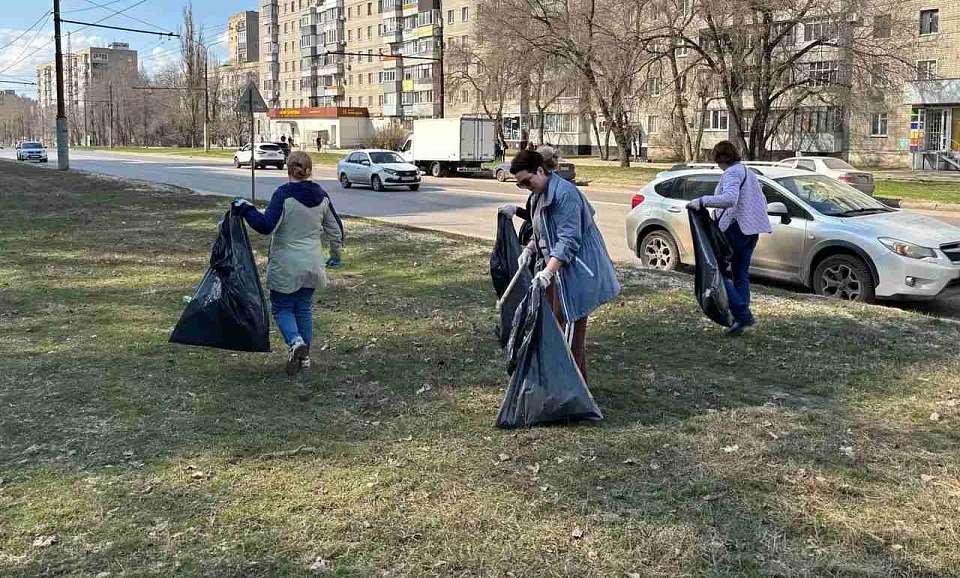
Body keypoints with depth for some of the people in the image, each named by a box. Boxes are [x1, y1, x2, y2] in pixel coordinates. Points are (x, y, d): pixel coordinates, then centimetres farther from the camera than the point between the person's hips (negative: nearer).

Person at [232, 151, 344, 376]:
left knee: (281, 307, 9)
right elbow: (335, 227, 13)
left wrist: (245, 208, -9)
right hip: (312, 265, 5)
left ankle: (296, 342, -16)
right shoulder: (322, 195, 3)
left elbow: (266, 225, -22)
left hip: (286, 266, -5)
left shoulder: (284, 194, -15)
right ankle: (304, 356, 21)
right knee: (304, 309, 16)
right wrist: (336, 252, 28)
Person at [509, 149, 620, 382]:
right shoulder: (538, 195, 11)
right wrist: (529, 249, 7)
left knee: (573, 326, -5)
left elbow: (568, 240, -25)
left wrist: (548, 271, -33)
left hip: (574, 272, -10)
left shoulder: (564, 193, -20)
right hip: (554, 269, 10)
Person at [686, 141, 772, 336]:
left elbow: (729, 199, -30)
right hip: (752, 230, 10)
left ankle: (742, 314, -12)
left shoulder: (731, 173, -11)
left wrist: (702, 201, -29)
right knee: (741, 274, 13)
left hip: (734, 229, -10)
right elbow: (762, 201, 26)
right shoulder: (749, 172, 20)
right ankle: (741, 319, 13)